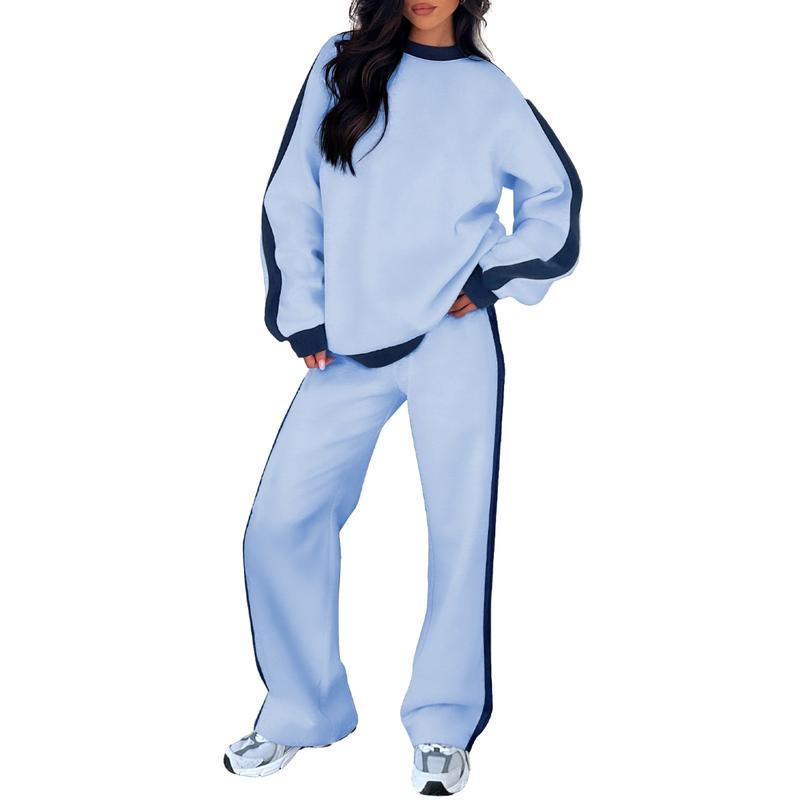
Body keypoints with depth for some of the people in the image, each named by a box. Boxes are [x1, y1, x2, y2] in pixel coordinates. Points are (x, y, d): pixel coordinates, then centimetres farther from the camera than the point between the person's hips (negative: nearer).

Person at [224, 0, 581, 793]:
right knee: (281, 523, -3)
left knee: (459, 528, -1)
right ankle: (300, 714, 14)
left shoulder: (487, 90, 7)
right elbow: (293, 197, 8)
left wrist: (492, 278, 1)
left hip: (452, 339, -2)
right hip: (349, 346, 2)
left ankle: (443, 727, 13)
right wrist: (302, 317, 2)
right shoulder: (339, 66, 10)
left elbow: (554, 192, 14)